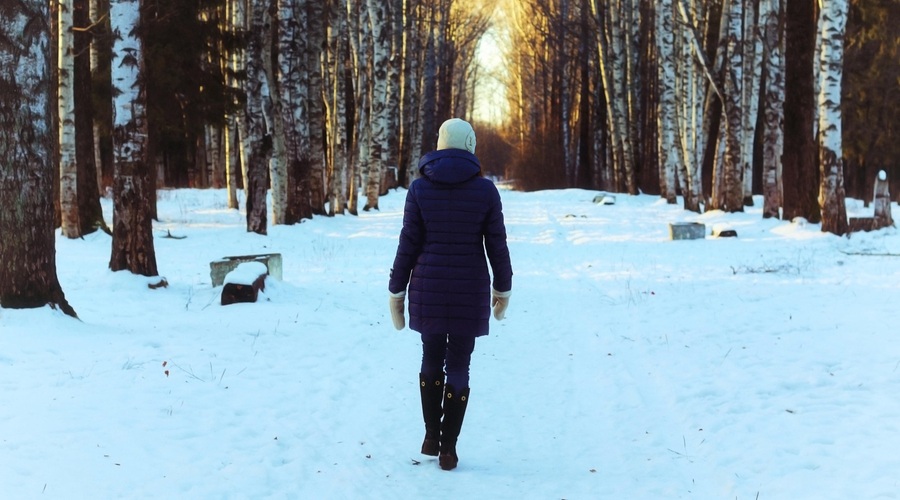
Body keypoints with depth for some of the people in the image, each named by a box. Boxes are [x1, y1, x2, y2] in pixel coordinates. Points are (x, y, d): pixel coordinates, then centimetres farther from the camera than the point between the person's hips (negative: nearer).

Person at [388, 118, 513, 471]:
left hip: (428, 287, 1)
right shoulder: (485, 189, -5)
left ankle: (431, 435, 22)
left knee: (432, 356, 20)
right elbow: (496, 245, -1)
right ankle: (448, 449, 9)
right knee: (458, 365, 7)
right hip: (469, 289, -1)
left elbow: (408, 245, -4)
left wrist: (396, 291, 3)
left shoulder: (420, 188, -5)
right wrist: (503, 287, 12)